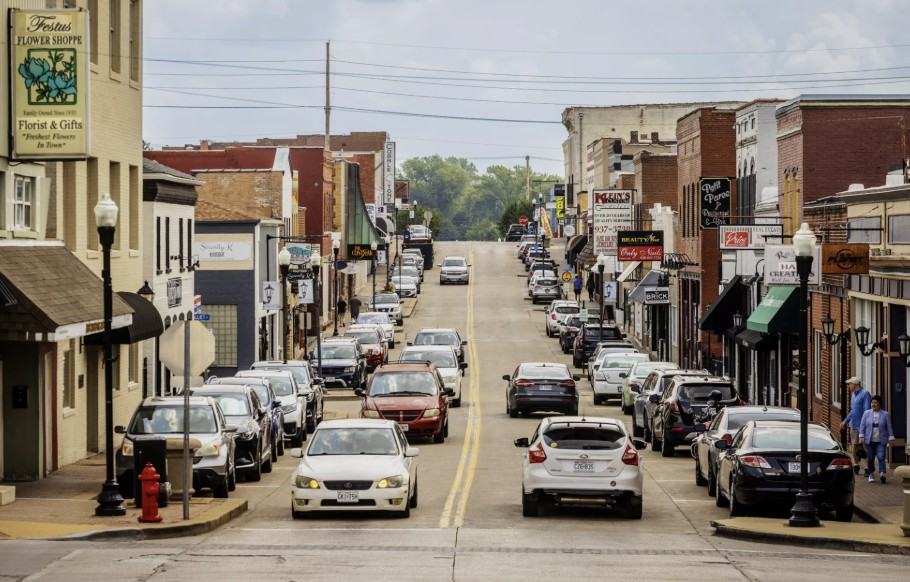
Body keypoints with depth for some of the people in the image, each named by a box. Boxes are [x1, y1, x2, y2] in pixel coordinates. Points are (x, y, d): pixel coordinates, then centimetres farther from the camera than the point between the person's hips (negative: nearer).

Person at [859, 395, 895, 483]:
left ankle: (882, 474, -24)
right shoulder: (866, 413, 6)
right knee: (870, 458, 5)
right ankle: (871, 474, 19)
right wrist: (861, 436, -4)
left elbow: (889, 427, 5)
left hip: (881, 441, -1)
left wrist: (890, 438, 1)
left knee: (881, 457, -15)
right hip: (869, 441, 2)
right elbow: (862, 425, 5)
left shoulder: (885, 414, 3)